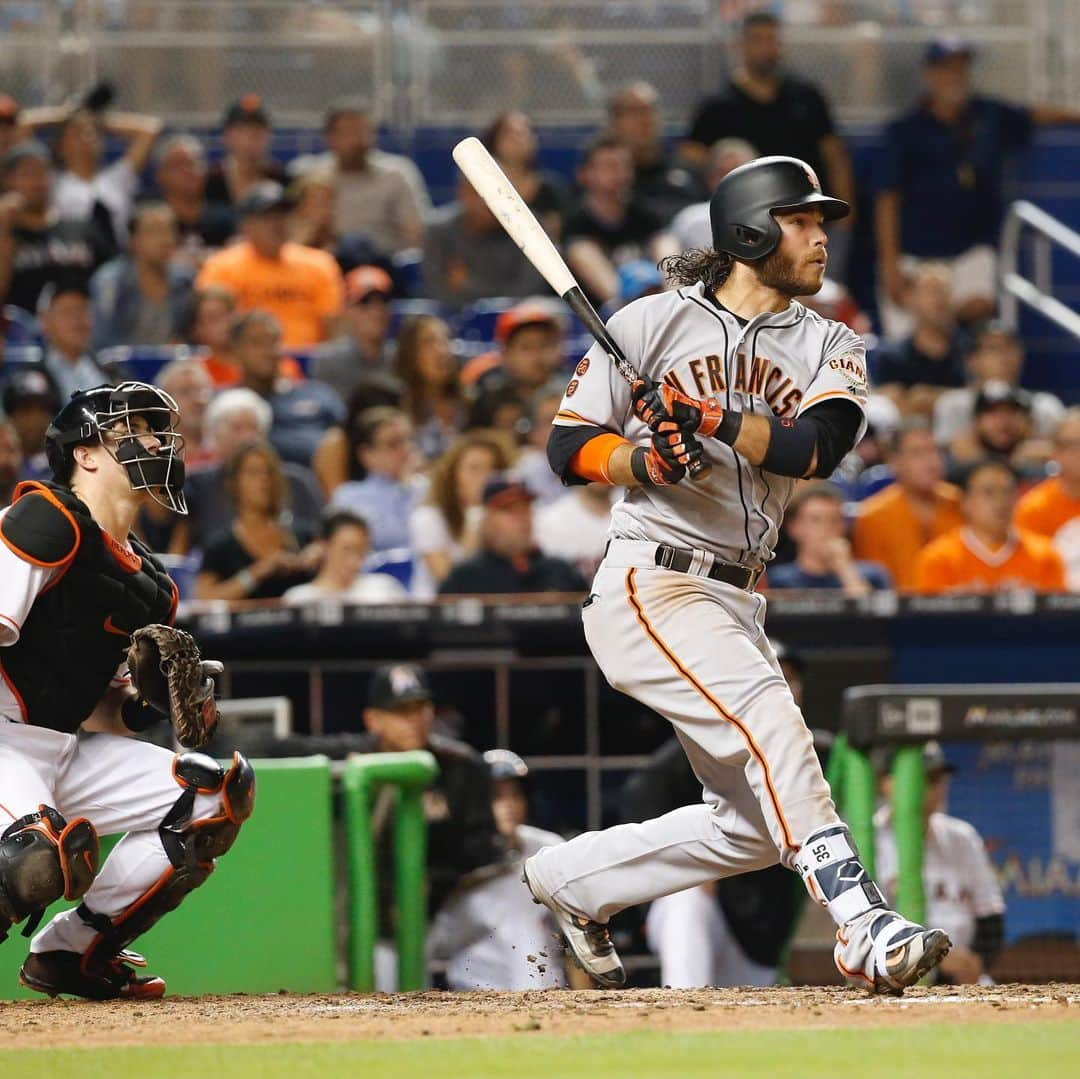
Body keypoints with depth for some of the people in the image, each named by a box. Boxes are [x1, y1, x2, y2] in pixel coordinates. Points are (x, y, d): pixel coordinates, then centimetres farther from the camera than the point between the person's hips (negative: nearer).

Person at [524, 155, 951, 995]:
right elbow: (569, 449, 0)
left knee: (755, 823, 7)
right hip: (648, 585, -7)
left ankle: (575, 880, 26)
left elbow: (818, 446, -12)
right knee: (771, 721, -28)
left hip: (735, 601, 7)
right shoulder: (654, 324, -2)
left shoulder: (829, 348, 9)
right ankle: (862, 931, -37)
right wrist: (647, 459, -20)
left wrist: (716, 423, -28)